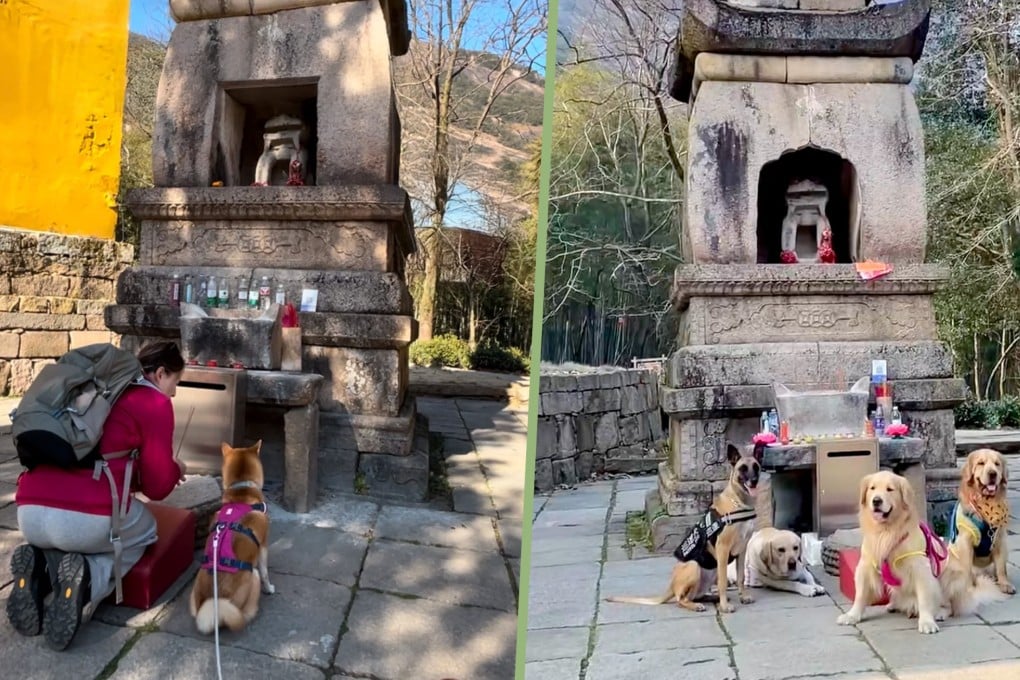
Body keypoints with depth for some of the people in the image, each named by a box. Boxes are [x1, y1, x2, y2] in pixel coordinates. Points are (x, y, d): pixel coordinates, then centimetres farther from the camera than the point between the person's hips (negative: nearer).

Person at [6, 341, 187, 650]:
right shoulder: (155, 403, 4)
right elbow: (157, 487, 6)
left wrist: (154, 473, 39)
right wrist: (175, 469, 27)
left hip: (29, 514, 7)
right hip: (90, 518, -7)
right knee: (144, 532, 26)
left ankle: (41, 567, 5)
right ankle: (87, 577, -4)